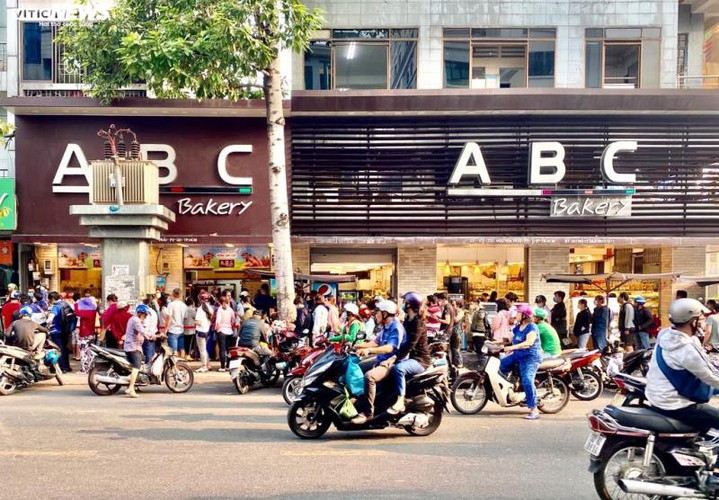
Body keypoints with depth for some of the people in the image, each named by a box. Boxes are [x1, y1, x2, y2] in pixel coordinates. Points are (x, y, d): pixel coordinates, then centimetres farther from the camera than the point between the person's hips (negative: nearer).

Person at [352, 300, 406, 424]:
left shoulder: (396, 327, -14)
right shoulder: (386, 327, 18)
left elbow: (390, 348, -27)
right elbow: (376, 342, 22)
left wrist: (369, 350, -38)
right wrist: (356, 345, 12)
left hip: (392, 362, -11)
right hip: (381, 361, 11)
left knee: (369, 376, -33)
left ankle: (368, 413, -28)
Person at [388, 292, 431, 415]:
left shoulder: (418, 322, -17)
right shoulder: (408, 319, 13)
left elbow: (410, 344, -27)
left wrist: (395, 357, -29)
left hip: (420, 360, -10)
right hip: (410, 357, 10)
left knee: (398, 368, -34)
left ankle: (400, 402, -33)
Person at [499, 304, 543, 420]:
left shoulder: (532, 327, -11)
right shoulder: (517, 327, 15)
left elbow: (529, 343, -25)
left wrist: (512, 347, -31)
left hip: (531, 357, -9)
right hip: (518, 355, 9)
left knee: (527, 380, -23)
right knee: (500, 365, -2)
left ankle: (534, 410, -21)